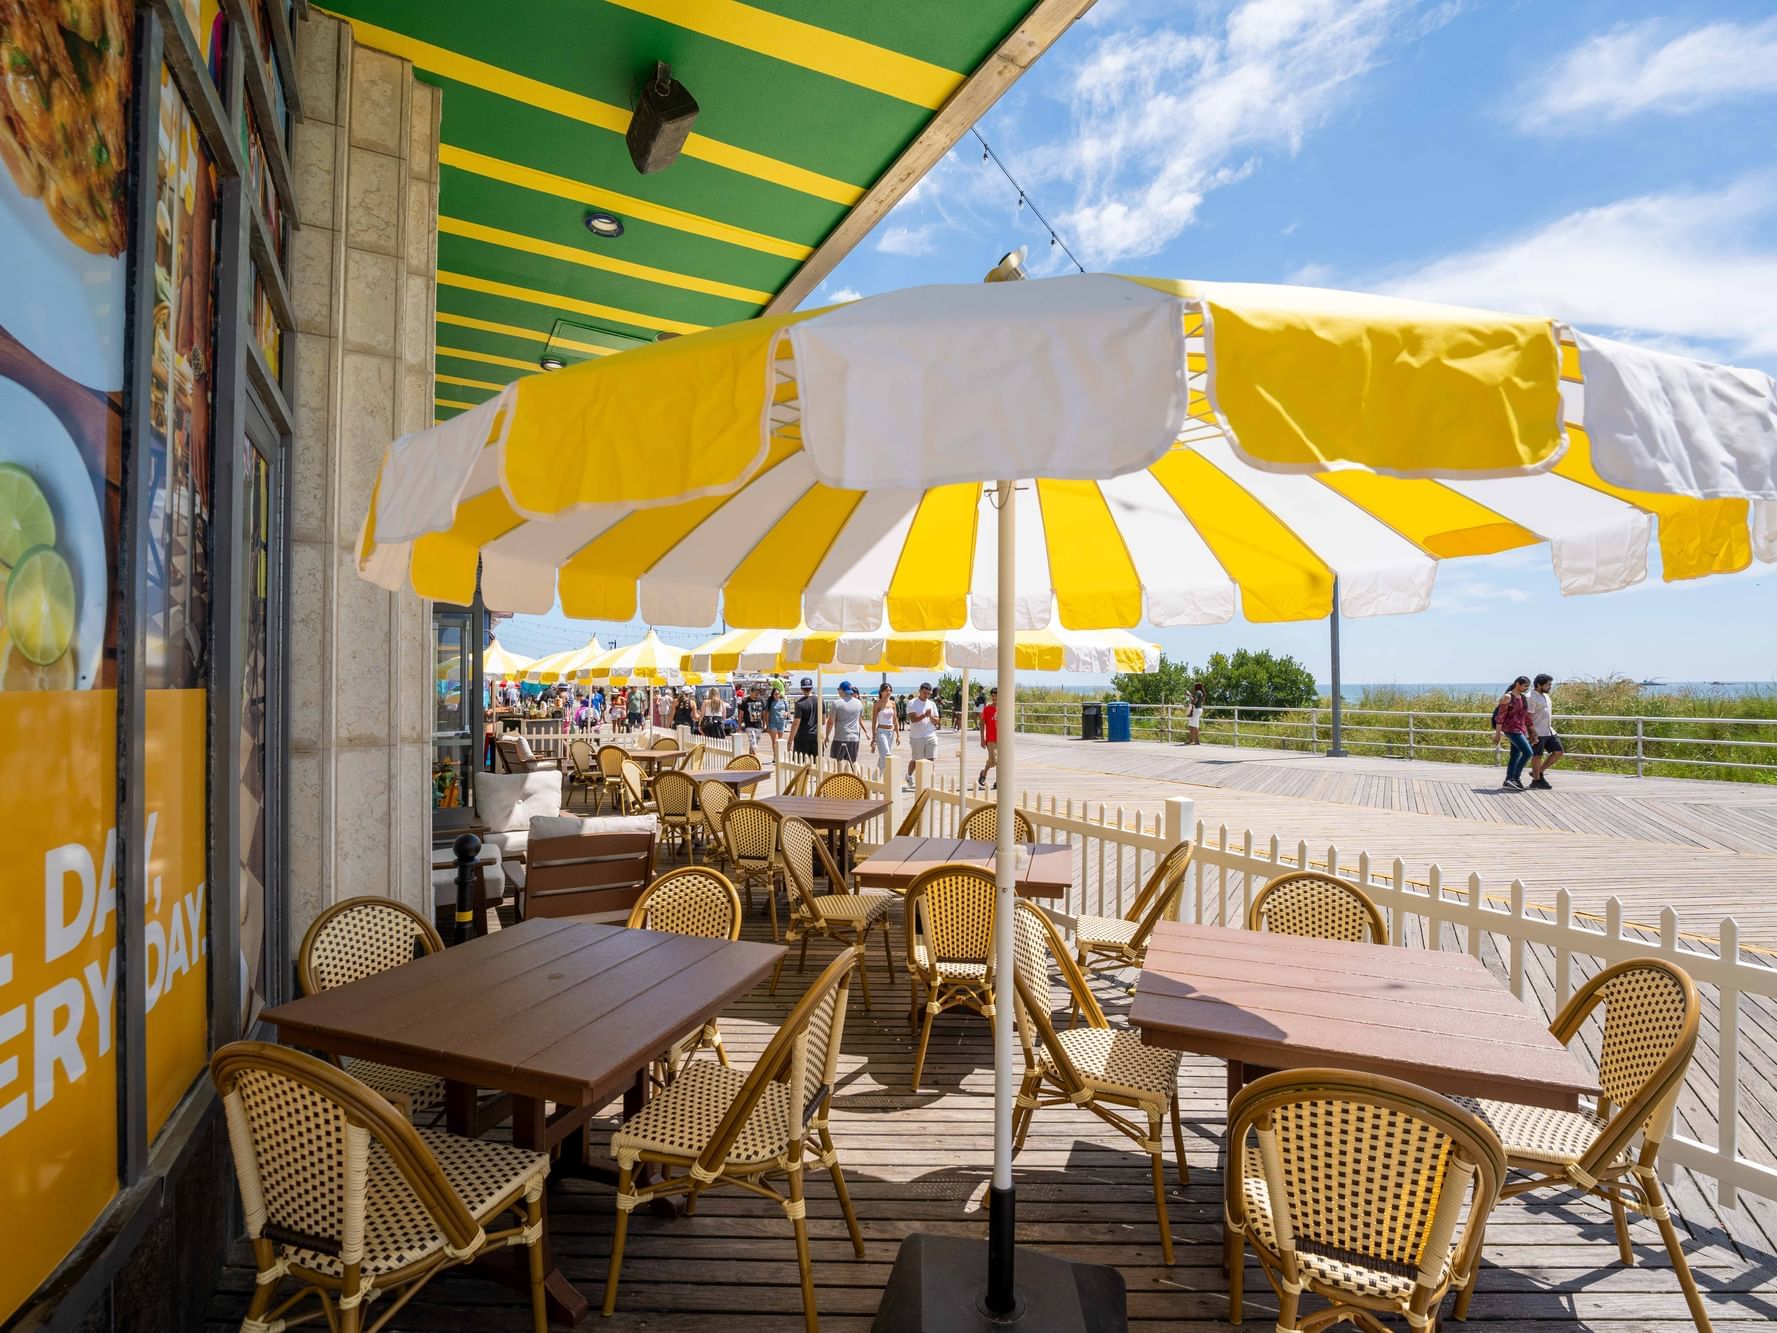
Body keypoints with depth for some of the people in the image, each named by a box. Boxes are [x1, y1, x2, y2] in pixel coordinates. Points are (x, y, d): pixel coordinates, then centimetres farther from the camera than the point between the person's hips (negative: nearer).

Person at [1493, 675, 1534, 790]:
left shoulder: (1523, 697, 14)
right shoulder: (1507, 697, -10)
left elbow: (1526, 715, 20)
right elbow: (1500, 716, -12)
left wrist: (1528, 732, 18)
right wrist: (1498, 732, -14)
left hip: (1520, 729, 8)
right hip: (1511, 729, -8)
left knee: (1515, 756, 8)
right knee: (1527, 752, -15)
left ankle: (1509, 780, 12)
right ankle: (1516, 778, -10)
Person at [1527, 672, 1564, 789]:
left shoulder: (1546, 696, 15)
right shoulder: (1531, 697, -14)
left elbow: (1548, 715, 23)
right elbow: (1528, 717, -18)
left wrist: (1552, 727, 20)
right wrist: (1533, 734, -21)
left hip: (1549, 731, 9)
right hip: (1538, 733, -9)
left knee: (1559, 751, 5)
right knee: (1538, 756, -1)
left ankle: (1539, 772, 16)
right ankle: (1536, 780, 10)